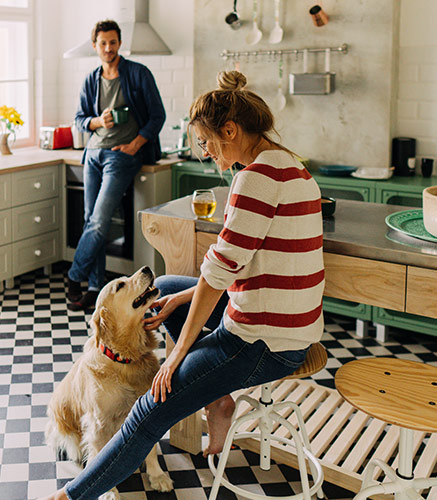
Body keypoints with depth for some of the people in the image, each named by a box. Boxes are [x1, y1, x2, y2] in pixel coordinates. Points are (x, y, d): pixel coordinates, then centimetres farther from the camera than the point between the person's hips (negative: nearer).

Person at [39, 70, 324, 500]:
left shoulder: (257, 175, -21)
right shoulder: (288, 167, 10)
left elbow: (222, 268, -21)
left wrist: (179, 352, -11)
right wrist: (182, 300, 10)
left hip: (264, 341, -10)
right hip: (288, 322, 10)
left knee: (152, 412, -4)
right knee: (163, 288, 22)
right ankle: (215, 398, 16)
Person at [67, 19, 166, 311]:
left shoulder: (138, 74, 0)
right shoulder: (91, 82, 13)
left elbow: (158, 115, 0)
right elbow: (80, 119, 18)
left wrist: (135, 144, -11)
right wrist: (98, 121, -5)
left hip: (123, 154, -5)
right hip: (94, 152, 5)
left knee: (99, 221, -15)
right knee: (92, 220, 3)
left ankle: (75, 277, 0)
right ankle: (96, 287, 9)